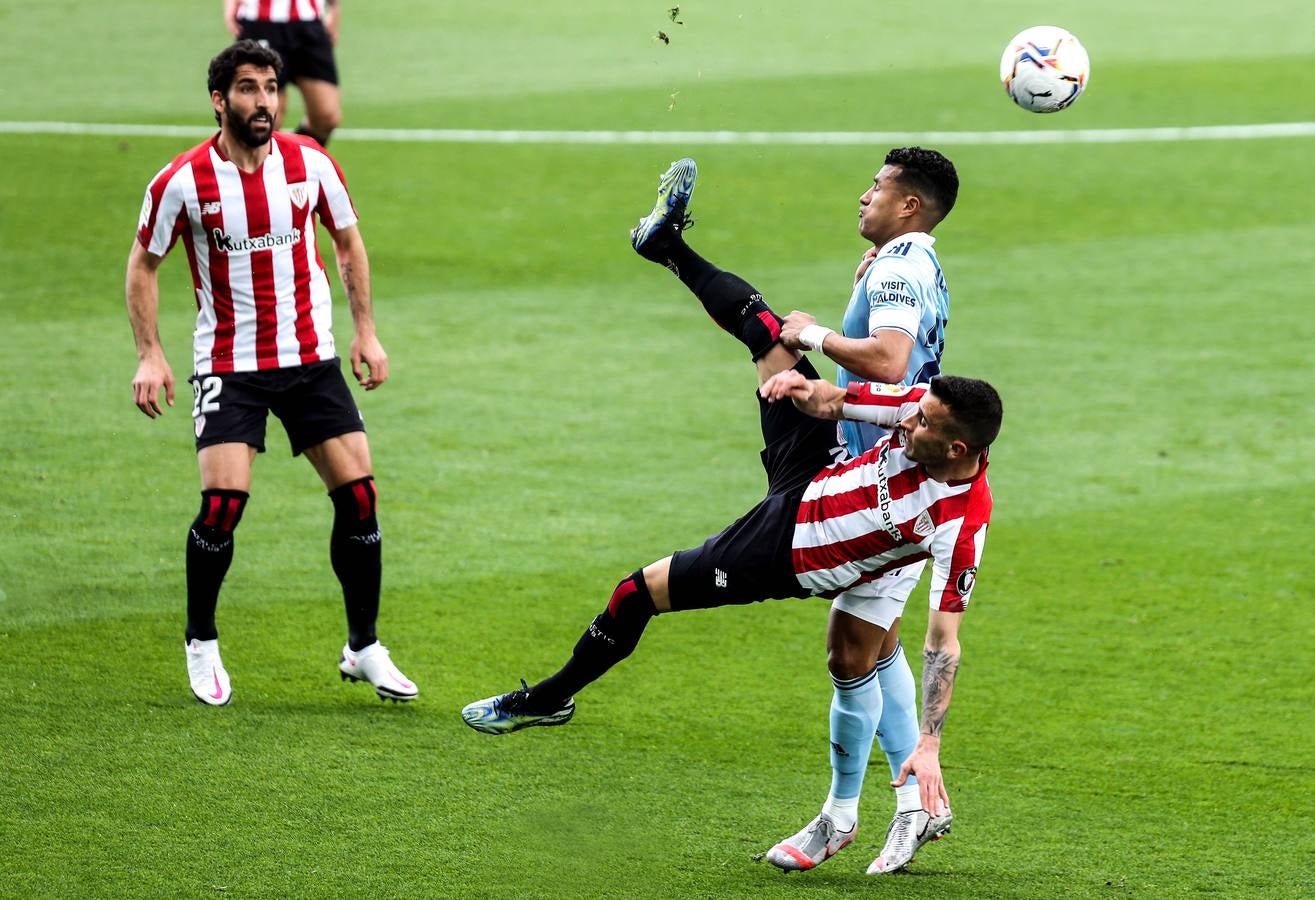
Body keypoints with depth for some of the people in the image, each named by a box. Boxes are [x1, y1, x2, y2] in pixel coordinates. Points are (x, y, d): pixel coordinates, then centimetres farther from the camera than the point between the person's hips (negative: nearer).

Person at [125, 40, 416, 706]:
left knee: (358, 494, -4)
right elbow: (144, 263, 2)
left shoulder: (310, 164, -4)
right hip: (228, 365, -3)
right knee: (223, 500, -16)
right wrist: (149, 355, -6)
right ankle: (201, 644, 7)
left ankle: (364, 649, 11)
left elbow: (348, 241, 13)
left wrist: (366, 331, 9)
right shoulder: (183, 182, -11)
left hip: (311, 358, 3)